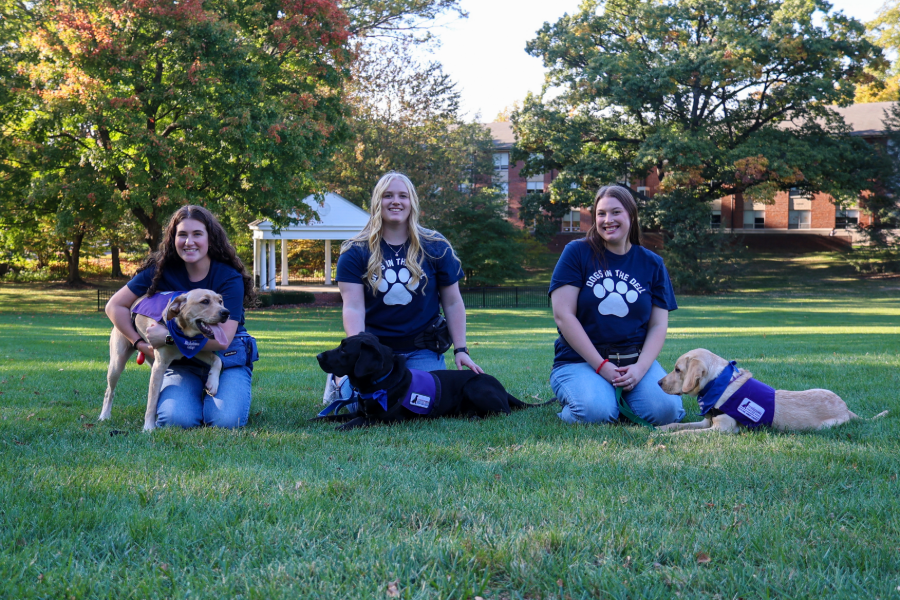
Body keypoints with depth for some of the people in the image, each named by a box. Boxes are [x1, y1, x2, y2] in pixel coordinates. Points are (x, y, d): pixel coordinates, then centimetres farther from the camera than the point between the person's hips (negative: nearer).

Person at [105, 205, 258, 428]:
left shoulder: (229, 278, -14)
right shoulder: (161, 271, -5)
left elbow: (222, 340, -22)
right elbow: (114, 306, 2)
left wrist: (168, 337, -26)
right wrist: (140, 343, -10)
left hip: (227, 359, -1)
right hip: (182, 362, 2)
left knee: (225, 420, -27)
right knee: (175, 418, -26)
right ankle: (197, 396, 10)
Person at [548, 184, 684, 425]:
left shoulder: (652, 264, 10)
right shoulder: (577, 252, 0)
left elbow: (658, 326, 7)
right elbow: (563, 314, -7)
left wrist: (640, 368, -12)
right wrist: (601, 366, -13)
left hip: (635, 359, 3)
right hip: (581, 360, -3)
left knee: (665, 411, -24)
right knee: (596, 412, -32)